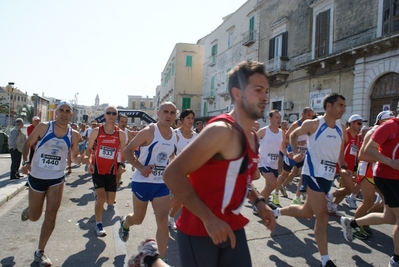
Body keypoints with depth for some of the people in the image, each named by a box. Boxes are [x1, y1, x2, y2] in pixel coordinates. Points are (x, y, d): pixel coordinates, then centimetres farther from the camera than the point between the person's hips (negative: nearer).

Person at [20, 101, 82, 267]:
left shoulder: (74, 135, -4)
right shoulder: (43, 127, -10)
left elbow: (74, 156, 6)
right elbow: (27, 144, 1)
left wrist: (81, 159, -17)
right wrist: (25, 162, -15)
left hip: (57, 179, 1)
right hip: (36, 177, -1)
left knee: (51, 216, -2)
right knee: (34, 217, 12)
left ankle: (40, 252, 16)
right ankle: (28, 209, 52)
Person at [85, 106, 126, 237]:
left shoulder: (121, 134, -1)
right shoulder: (96, 131, -5)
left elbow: (123, 151, 8)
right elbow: (89, 148, 2)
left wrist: (121, 164, -7)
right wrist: (89, 162, -13)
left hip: (112, 170, 2)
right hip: (97, 169, -2)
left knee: (110, 201, 7)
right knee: (101, 197, -9)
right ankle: (98, 224, 12)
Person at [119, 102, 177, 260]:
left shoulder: (174, 136, 3)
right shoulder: (148, 132, -15)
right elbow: (127, 151, -12)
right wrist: (140, 167, -26)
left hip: (162, 184, 4)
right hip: (142, 182, -4)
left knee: (163, 222, -2)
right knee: (138, 219, 15)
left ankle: (162, 259, 12)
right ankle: (124, 222, 52)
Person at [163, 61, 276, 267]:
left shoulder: (252, 136, 5)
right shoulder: (221, 130, -22)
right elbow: (173, 174, -25)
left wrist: (258, 201, 6)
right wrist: (208, 218, -25)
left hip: (232, 227, 8)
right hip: (199, 230, -8)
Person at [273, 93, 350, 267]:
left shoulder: (341, 129, 7)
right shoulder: (313, 124, -10)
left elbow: (340, 153, 17)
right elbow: (293, 135, 5)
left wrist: (343, 167, -1)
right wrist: (296, 153, -10)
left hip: (328, 176, 7)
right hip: (313, 174, -7)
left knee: (307, 212, 15)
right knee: (322, 216, -6)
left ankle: (277, 212, 39)